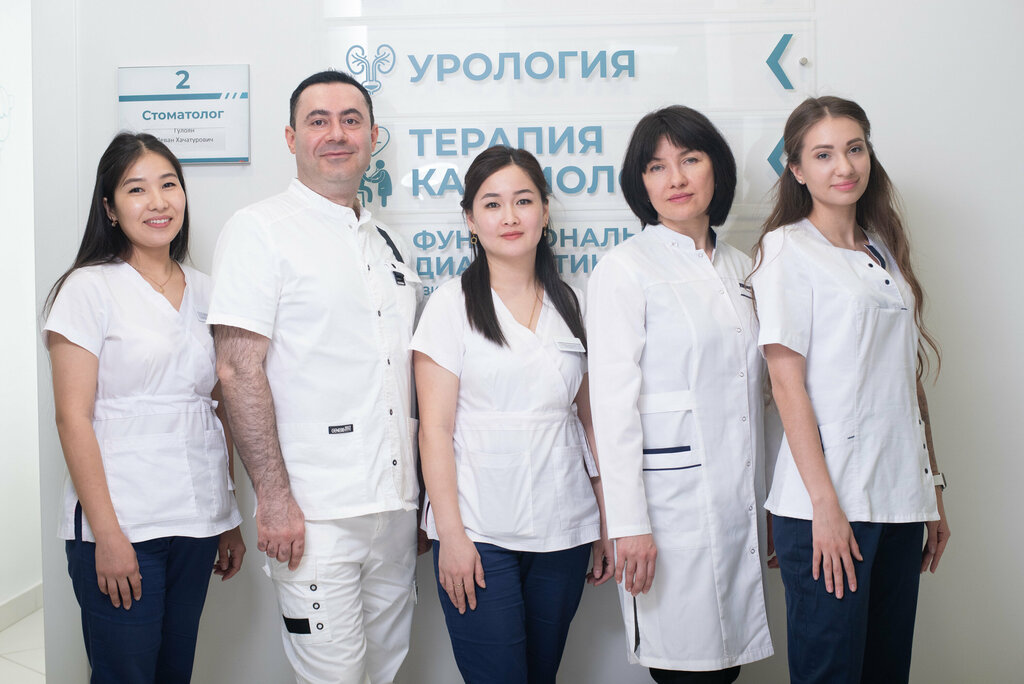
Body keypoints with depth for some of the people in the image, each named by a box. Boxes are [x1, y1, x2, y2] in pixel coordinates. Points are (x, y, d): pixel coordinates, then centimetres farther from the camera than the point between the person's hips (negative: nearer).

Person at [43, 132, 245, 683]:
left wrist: (230, 519, 10)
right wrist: (106, 534, -14)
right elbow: (73, 418, -9)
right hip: (120, 528, -5)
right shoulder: (89, 288, -5)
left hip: (197, 524, 5)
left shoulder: (202, 291, 10)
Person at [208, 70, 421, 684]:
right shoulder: (260, 230, -5)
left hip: (397, 506, 7)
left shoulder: (388, 241, 16)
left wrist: (424, 494, 14)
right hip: (314, 514, -6)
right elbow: (239, 371, -12)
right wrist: (274, 497, -17)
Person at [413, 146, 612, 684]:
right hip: (479, 535, -4)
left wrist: (608, 521, 8)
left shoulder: (567, 302, 10)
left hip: (564, 532, 4)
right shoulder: (453, 303, -1)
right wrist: (450, 533, -12)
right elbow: (435, 428, -5)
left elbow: (586, 418, 12)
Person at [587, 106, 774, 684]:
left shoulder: (742, 268, 14)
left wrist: (766, 503, 15)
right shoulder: (625, 269, -4)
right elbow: (613, 403, -10)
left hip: (741, 501, 6)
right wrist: (629, 522, -15)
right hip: (672, 501, -6)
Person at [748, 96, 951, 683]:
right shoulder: (787, 248, -3)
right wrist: (825, 503, -16)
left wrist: (933, 486, 13)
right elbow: (787, 380, -10)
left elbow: (908, 376, 17)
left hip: (900, 494, 6)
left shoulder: (885, 250, 16)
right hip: (826, 500, -6)